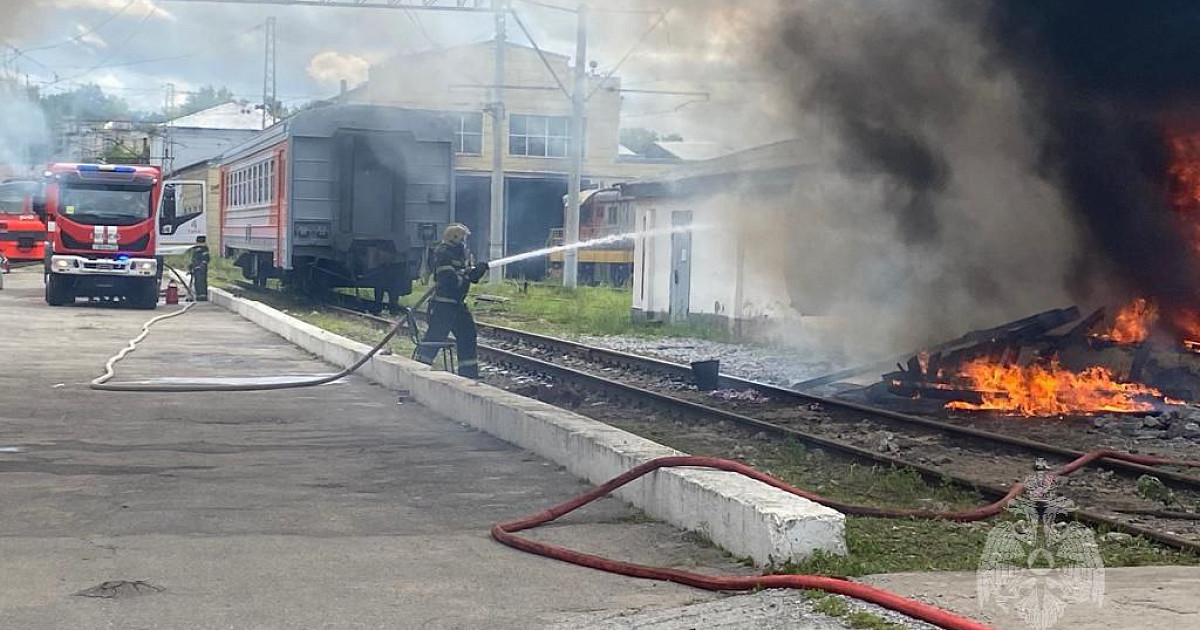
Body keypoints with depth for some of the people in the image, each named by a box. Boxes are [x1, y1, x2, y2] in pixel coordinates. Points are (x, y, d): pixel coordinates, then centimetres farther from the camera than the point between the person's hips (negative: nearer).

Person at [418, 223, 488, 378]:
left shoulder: (458, 254, 15)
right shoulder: (442, 254, -14)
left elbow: (471, 277, 17)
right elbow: (450, 280, -24)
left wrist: (479, 269, -2)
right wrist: (467, 272, -19)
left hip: (457, 304, 10)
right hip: (442, 305, -10)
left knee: (468, 336, 9)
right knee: (434, 338, -8)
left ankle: (469, 373, 14)